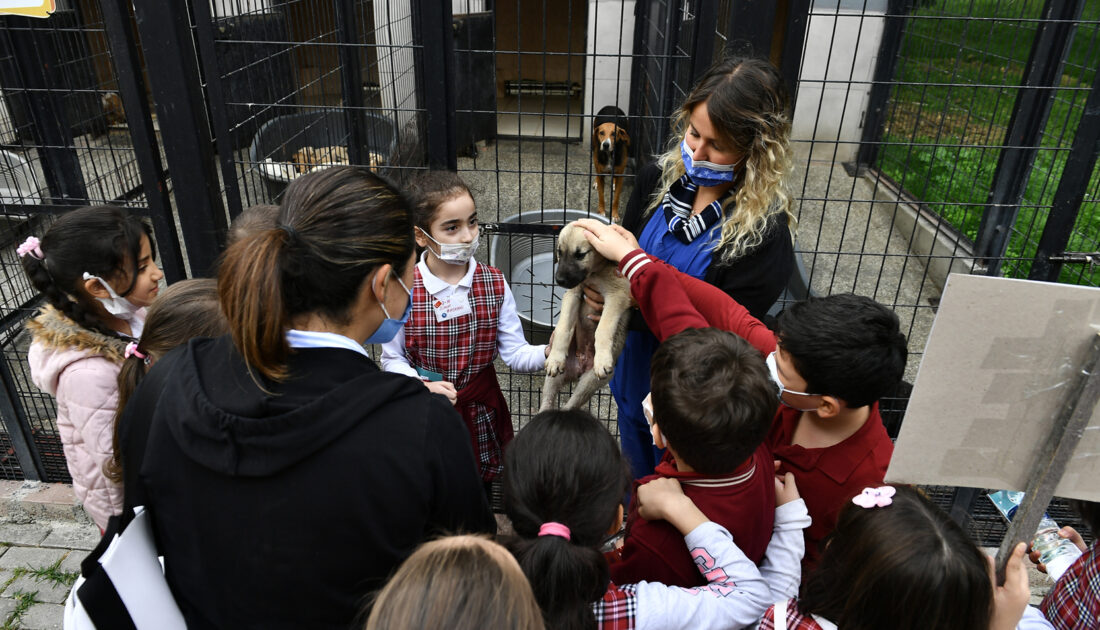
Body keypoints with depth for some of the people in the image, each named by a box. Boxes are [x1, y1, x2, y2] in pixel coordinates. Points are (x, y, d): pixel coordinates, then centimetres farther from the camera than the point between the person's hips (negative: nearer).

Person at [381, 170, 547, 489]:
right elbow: (392, 359, -6)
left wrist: (547, 353, -31)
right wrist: (424, 386, -24)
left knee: (481, 487, 22)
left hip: (482, 414, 2)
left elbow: (515, 353, -10)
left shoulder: (494, 284, -9)